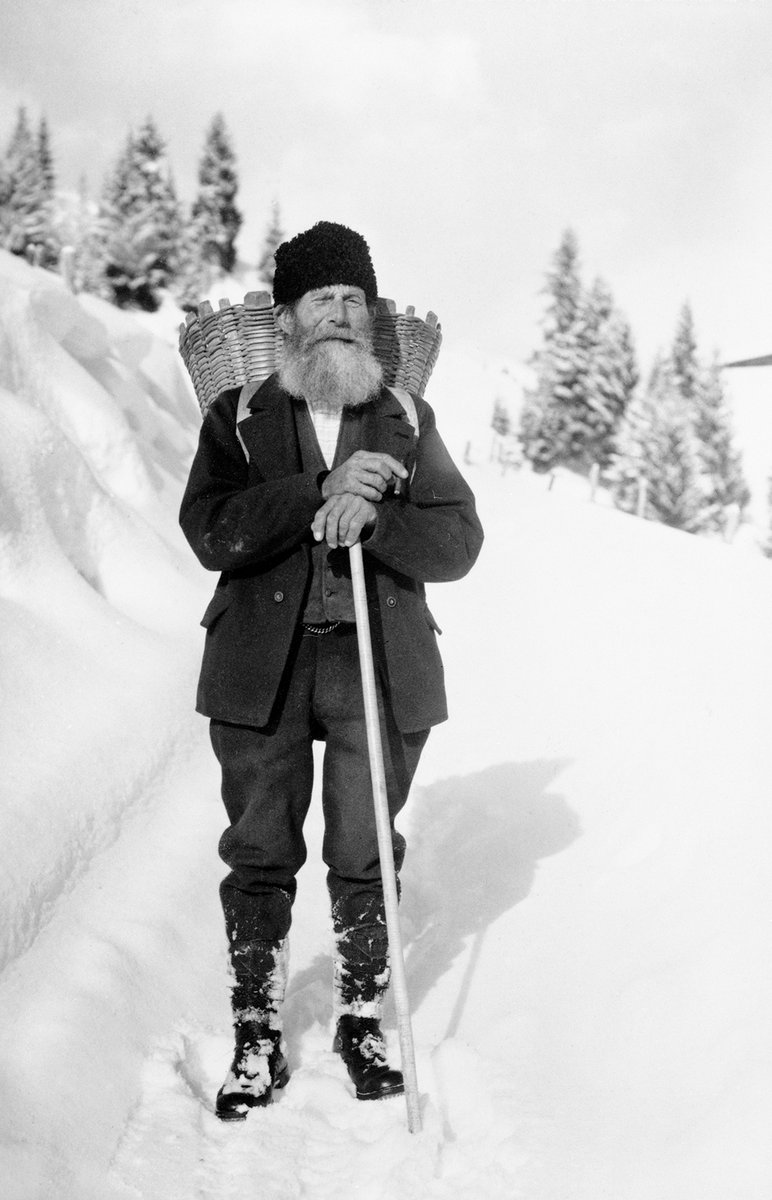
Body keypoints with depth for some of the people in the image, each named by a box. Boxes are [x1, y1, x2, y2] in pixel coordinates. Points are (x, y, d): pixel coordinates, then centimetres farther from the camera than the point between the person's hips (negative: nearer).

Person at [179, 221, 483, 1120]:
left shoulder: (406, 421, 8)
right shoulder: (236, 417, 4)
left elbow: (458, 541, -1)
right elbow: (212, 533, -11)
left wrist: (373, 518, -19)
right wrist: (322, 491, -20)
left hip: (380, 668, 1)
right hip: (262, 673, 0)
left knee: (365, 859, 8)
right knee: (260, 858, 6)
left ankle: (363, 1021, 27)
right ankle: (256, 1038, 20)